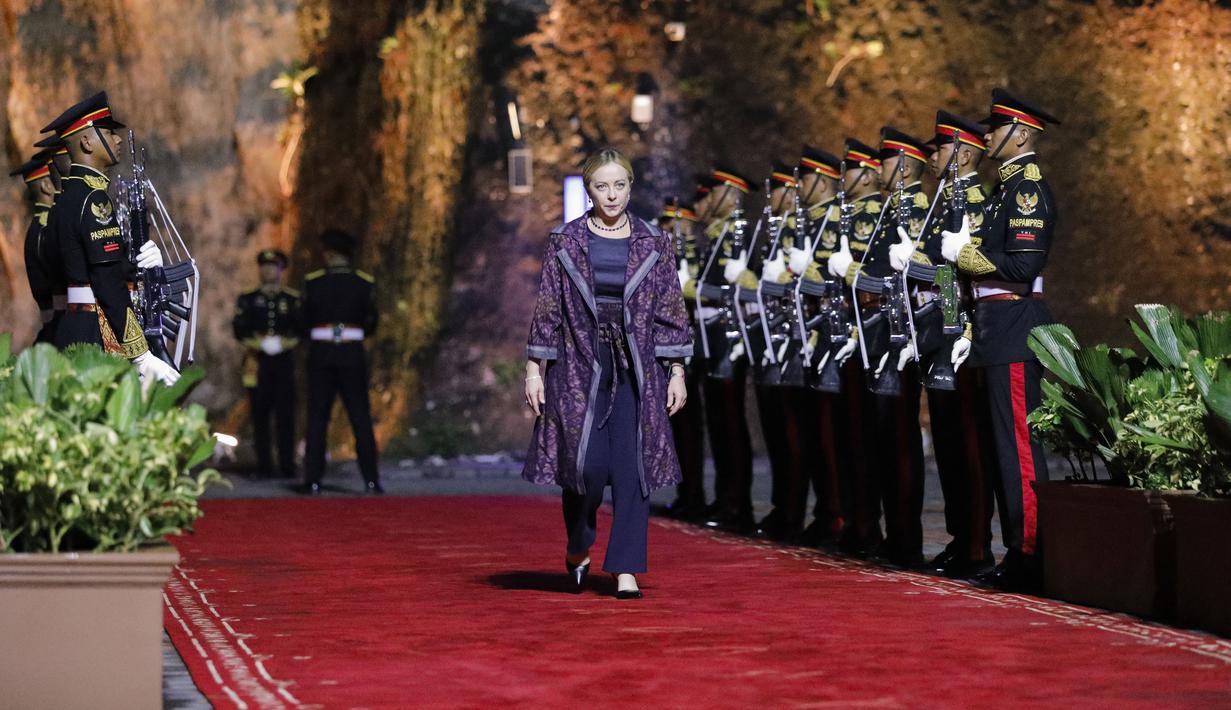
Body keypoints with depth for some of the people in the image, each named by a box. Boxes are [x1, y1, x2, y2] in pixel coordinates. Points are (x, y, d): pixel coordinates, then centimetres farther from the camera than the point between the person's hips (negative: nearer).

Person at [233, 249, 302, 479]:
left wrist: (283, 341, -17)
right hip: (257, 362, 0)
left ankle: (287, 465, -2)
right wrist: (261, 342, -16)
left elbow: (301, 329, 1)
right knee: (260, 415, 1)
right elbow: (239, 330, 0)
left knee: (286, 414, -4)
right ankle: (263, 464, 6)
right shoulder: (247, 300, 10)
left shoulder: (293, 299, 10)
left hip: (284, 360, 0)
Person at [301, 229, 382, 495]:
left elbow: (305, 322, 2)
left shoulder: (313, 282, -4)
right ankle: (371, 480, 2)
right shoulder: (365, 282, -2)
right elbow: (371, 323, 4)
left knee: (317, 418, 5)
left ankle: (313, 481, 1)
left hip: (320, 353, 0)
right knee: (361, 418, 5)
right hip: (353, 353, 0)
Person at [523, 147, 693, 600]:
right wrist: (534, 368, 0)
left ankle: (626, 570, 2)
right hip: (580, 367, -1)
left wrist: (676, 372, 3)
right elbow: (547, 308, 4)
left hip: (635, 371, 1)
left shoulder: (653, 244, 5)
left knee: (632, 469, -4)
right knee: (586, 465, -8)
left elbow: (671, 311, 7)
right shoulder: (565, 242, 3)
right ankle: (578, 549, 19)